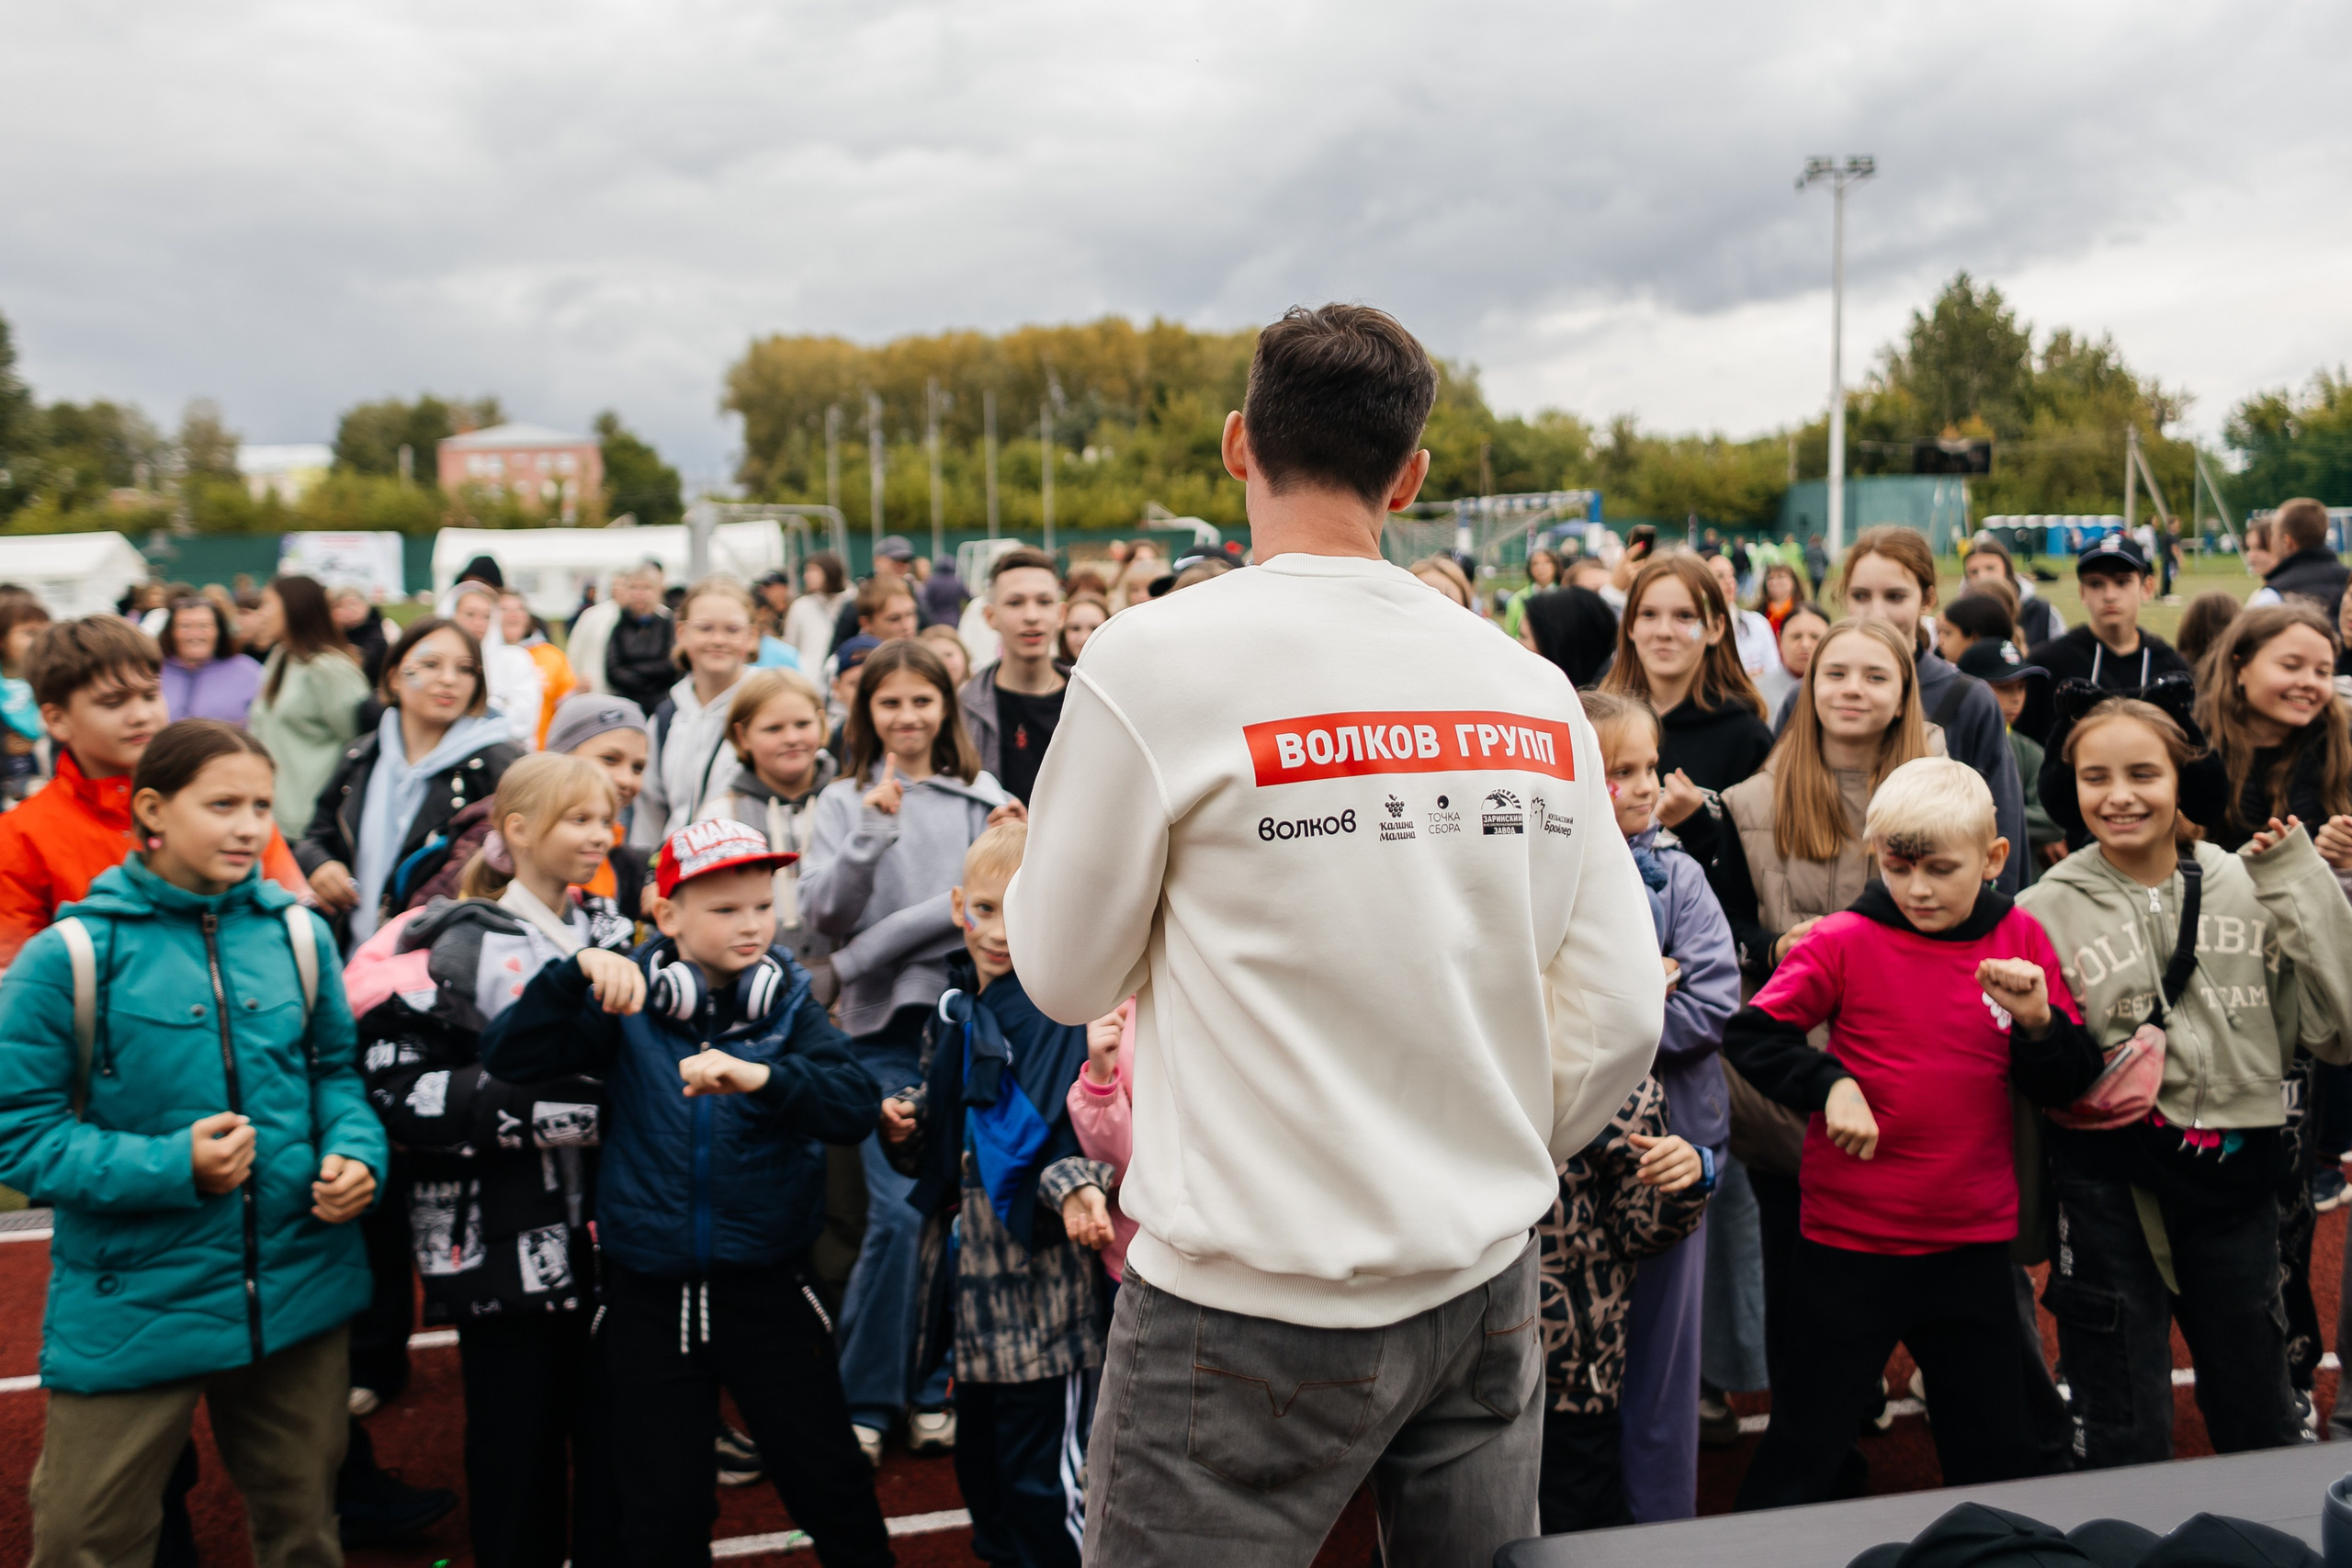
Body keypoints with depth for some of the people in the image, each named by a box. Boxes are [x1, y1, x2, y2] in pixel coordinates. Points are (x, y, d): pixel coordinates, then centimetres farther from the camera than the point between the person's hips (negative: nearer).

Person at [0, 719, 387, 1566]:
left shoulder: (296, 933, 1)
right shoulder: (70, 957, -11)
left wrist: (356, 1151, -9)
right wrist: (172, 1168, -21)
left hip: (301, 1296, 4)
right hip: (130, 1317, -3)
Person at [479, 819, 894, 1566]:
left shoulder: (789, 1008, -3)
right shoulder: (628, 1008, -3)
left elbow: (858, 1104, -17)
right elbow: (507, 1056, -12)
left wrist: (762, 1076, -34)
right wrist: (579, 971, -26)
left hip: (767, 1288, 0)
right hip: (651, 1299, 0)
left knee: (831, 1485, 9)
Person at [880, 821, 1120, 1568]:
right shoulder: (954, 1009, 9)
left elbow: (1082, 1131, -17)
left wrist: (1075, 1188, -36)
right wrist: (903, 1122, 0)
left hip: (1040, 1281, -7)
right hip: (966, 1265, 7)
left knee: (1043, 1479, 2)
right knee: (980, 1463, 21)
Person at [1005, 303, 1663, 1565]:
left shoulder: (1154, 660, -13)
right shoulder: (1533, 689, 1)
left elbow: (1066, 974, -3)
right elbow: (1619, 1014, 3)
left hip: (1252, 1310, -4)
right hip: (1485, 1290, 5)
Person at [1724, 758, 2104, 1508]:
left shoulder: (2020, 939, 0)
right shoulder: (1847, 941, -9)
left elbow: (2066, 1086, 3)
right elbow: (1749, 1034, -6)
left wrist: (2038, 1020, -16)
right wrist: (1829, 1084, -19)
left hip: (1973, 1242, 3)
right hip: (1850, 1241, -3)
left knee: (1998, 1448, 17)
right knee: (1807, 1445, 10)